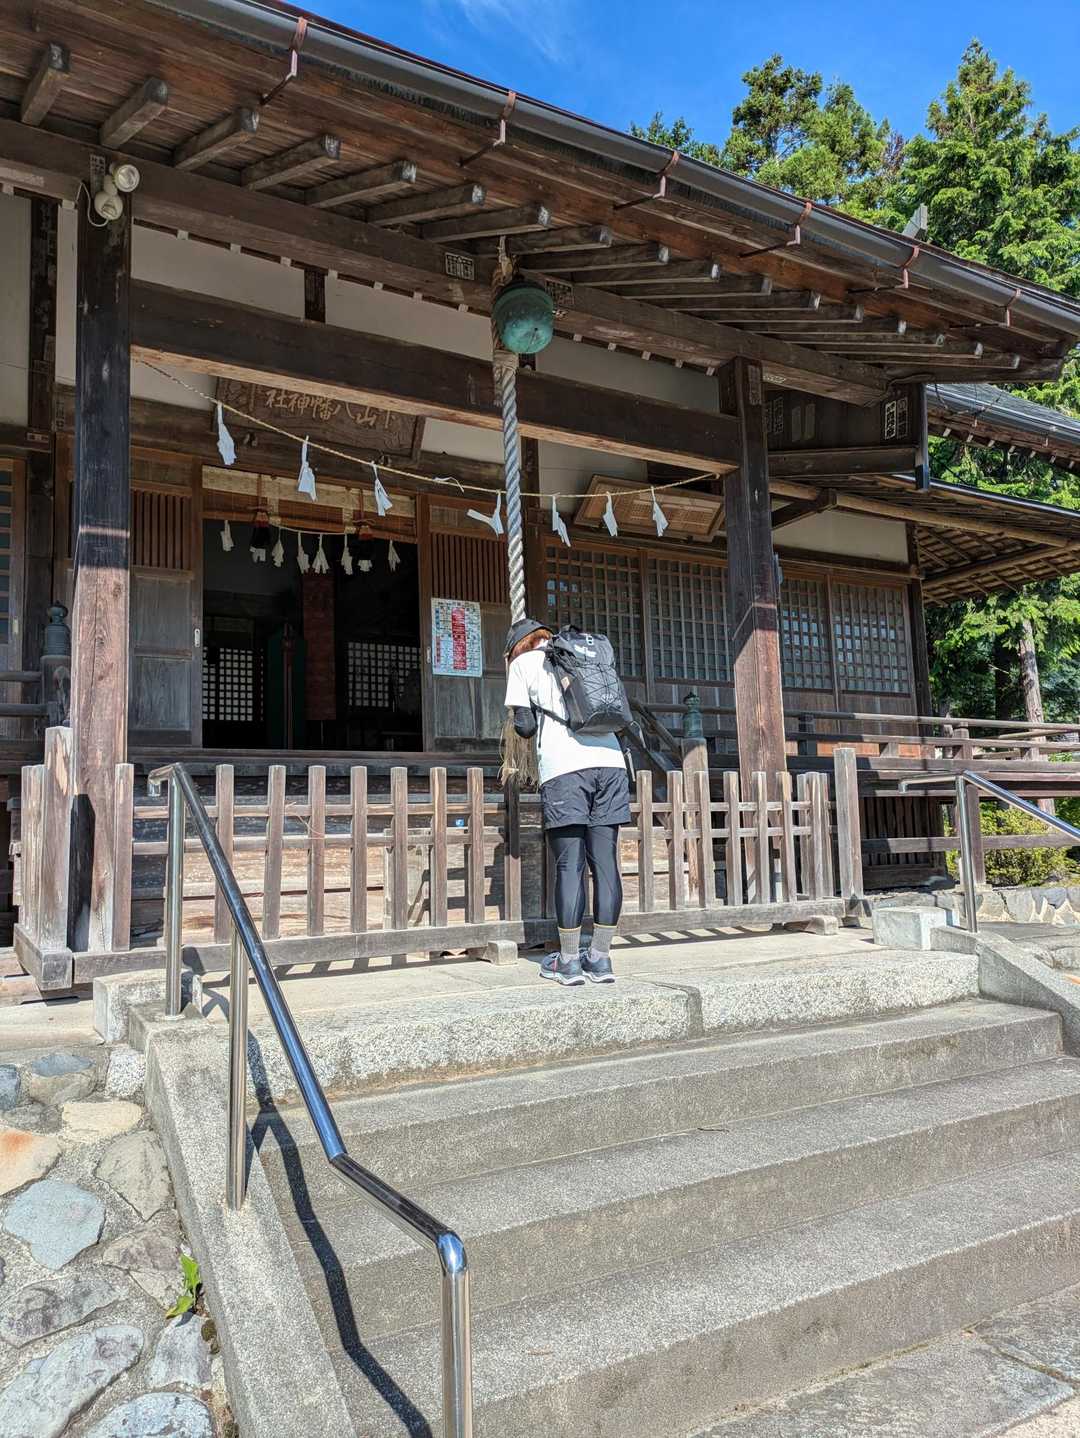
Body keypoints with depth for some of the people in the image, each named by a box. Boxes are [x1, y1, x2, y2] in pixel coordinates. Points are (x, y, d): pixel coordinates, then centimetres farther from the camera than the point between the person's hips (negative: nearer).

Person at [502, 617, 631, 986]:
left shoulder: (523, 663, 12)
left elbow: (524, 726, 4)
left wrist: (523, 723, 25)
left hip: (563, 767, -4)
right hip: (610, 761, 4)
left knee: (569, 866, 0)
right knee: (605, 863, 5)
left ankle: (569, 961, 6)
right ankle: (600, 959, 11)